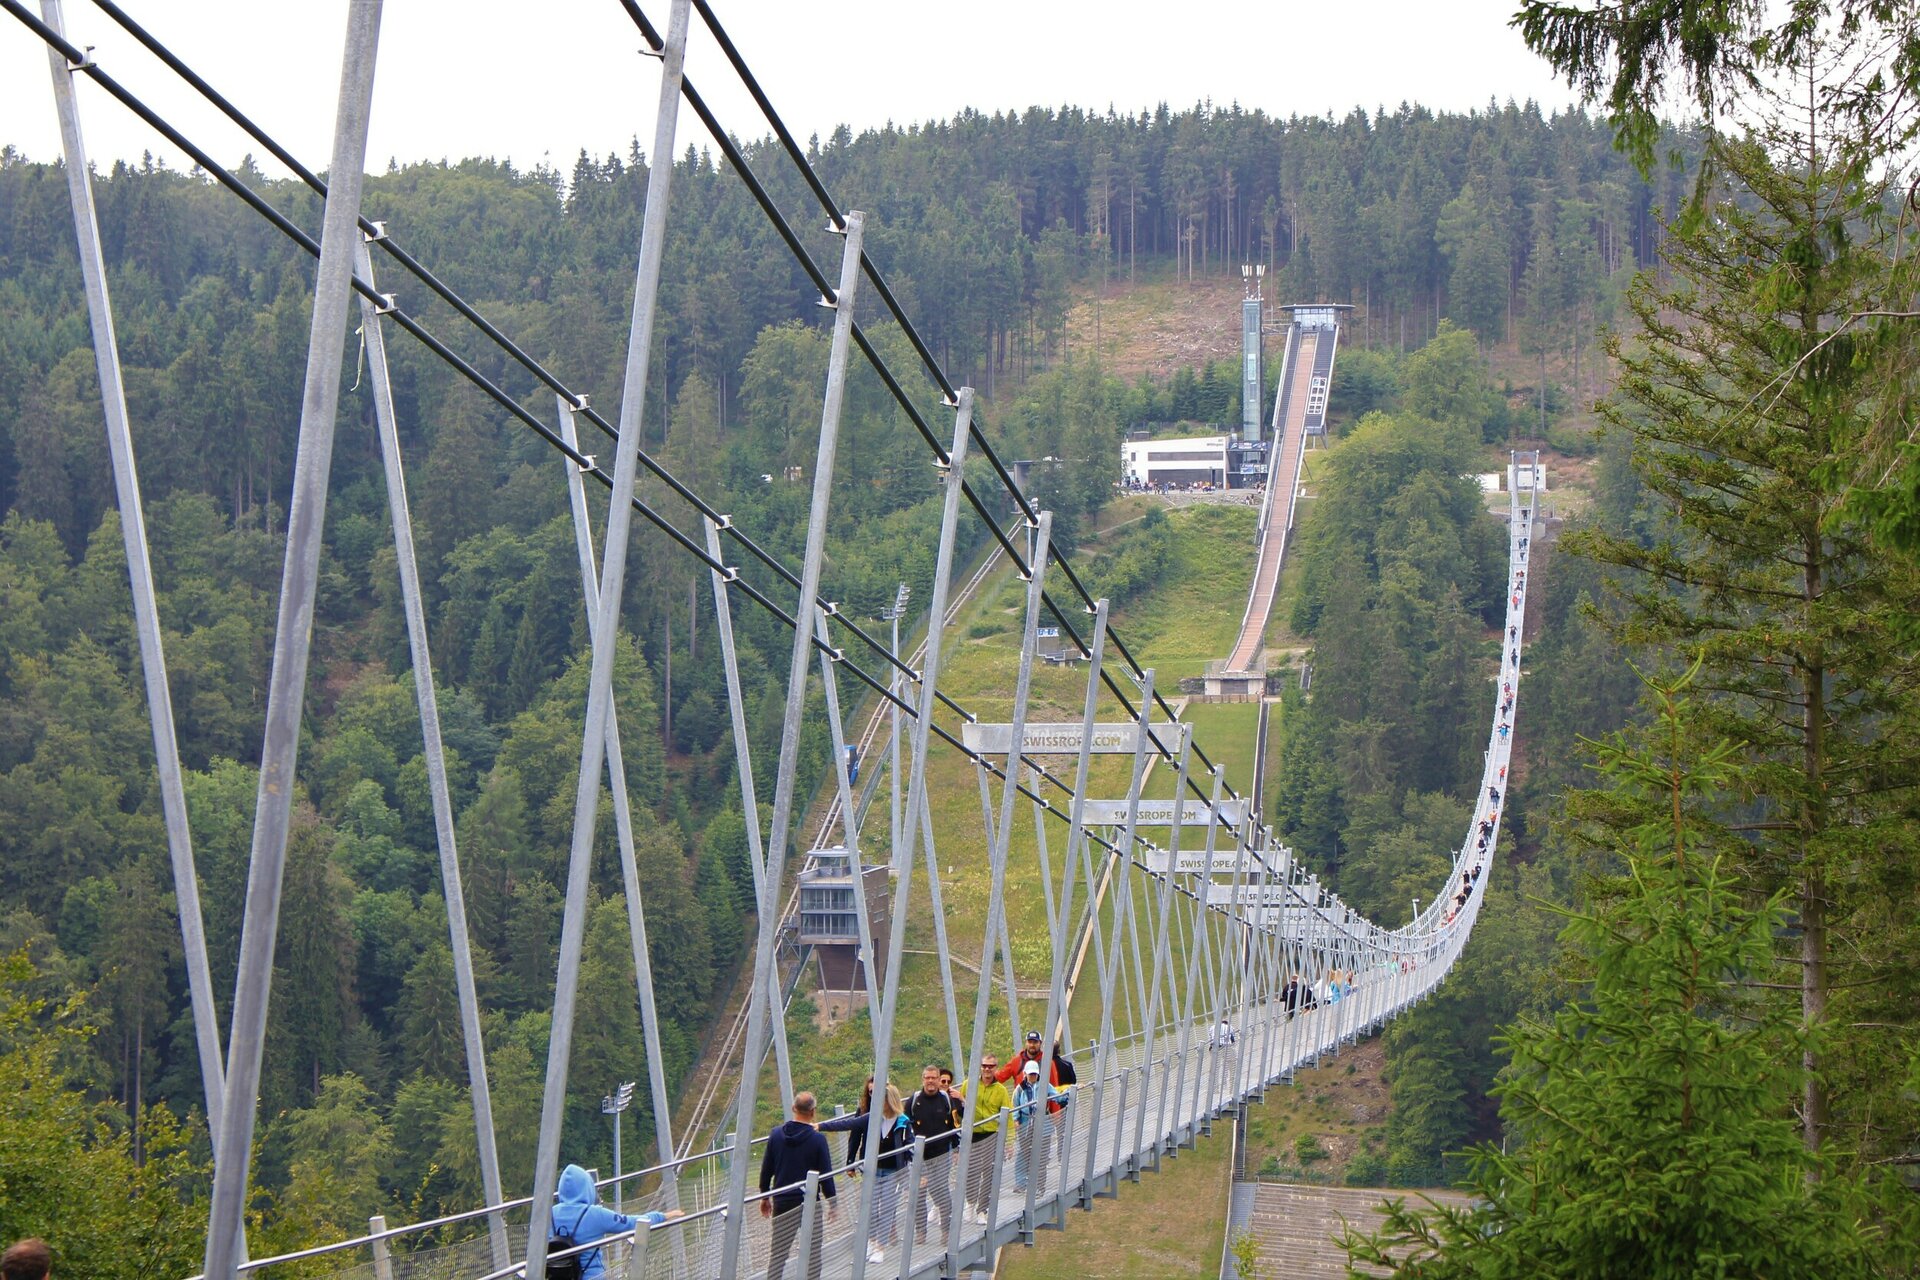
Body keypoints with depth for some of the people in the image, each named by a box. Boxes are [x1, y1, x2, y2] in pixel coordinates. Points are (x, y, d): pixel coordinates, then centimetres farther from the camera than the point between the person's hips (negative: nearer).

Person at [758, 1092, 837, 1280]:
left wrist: (764, 1196, 18)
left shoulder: (776, 1135, -1)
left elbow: (766, 1169, 6)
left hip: (782, 1202, 3)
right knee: (812, 1252, 7)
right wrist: (832, 1202, 4)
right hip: (809, 1202, -3)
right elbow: (826, 1175, -8)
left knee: (778, 1250, 12)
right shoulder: (818, 1139, -12)